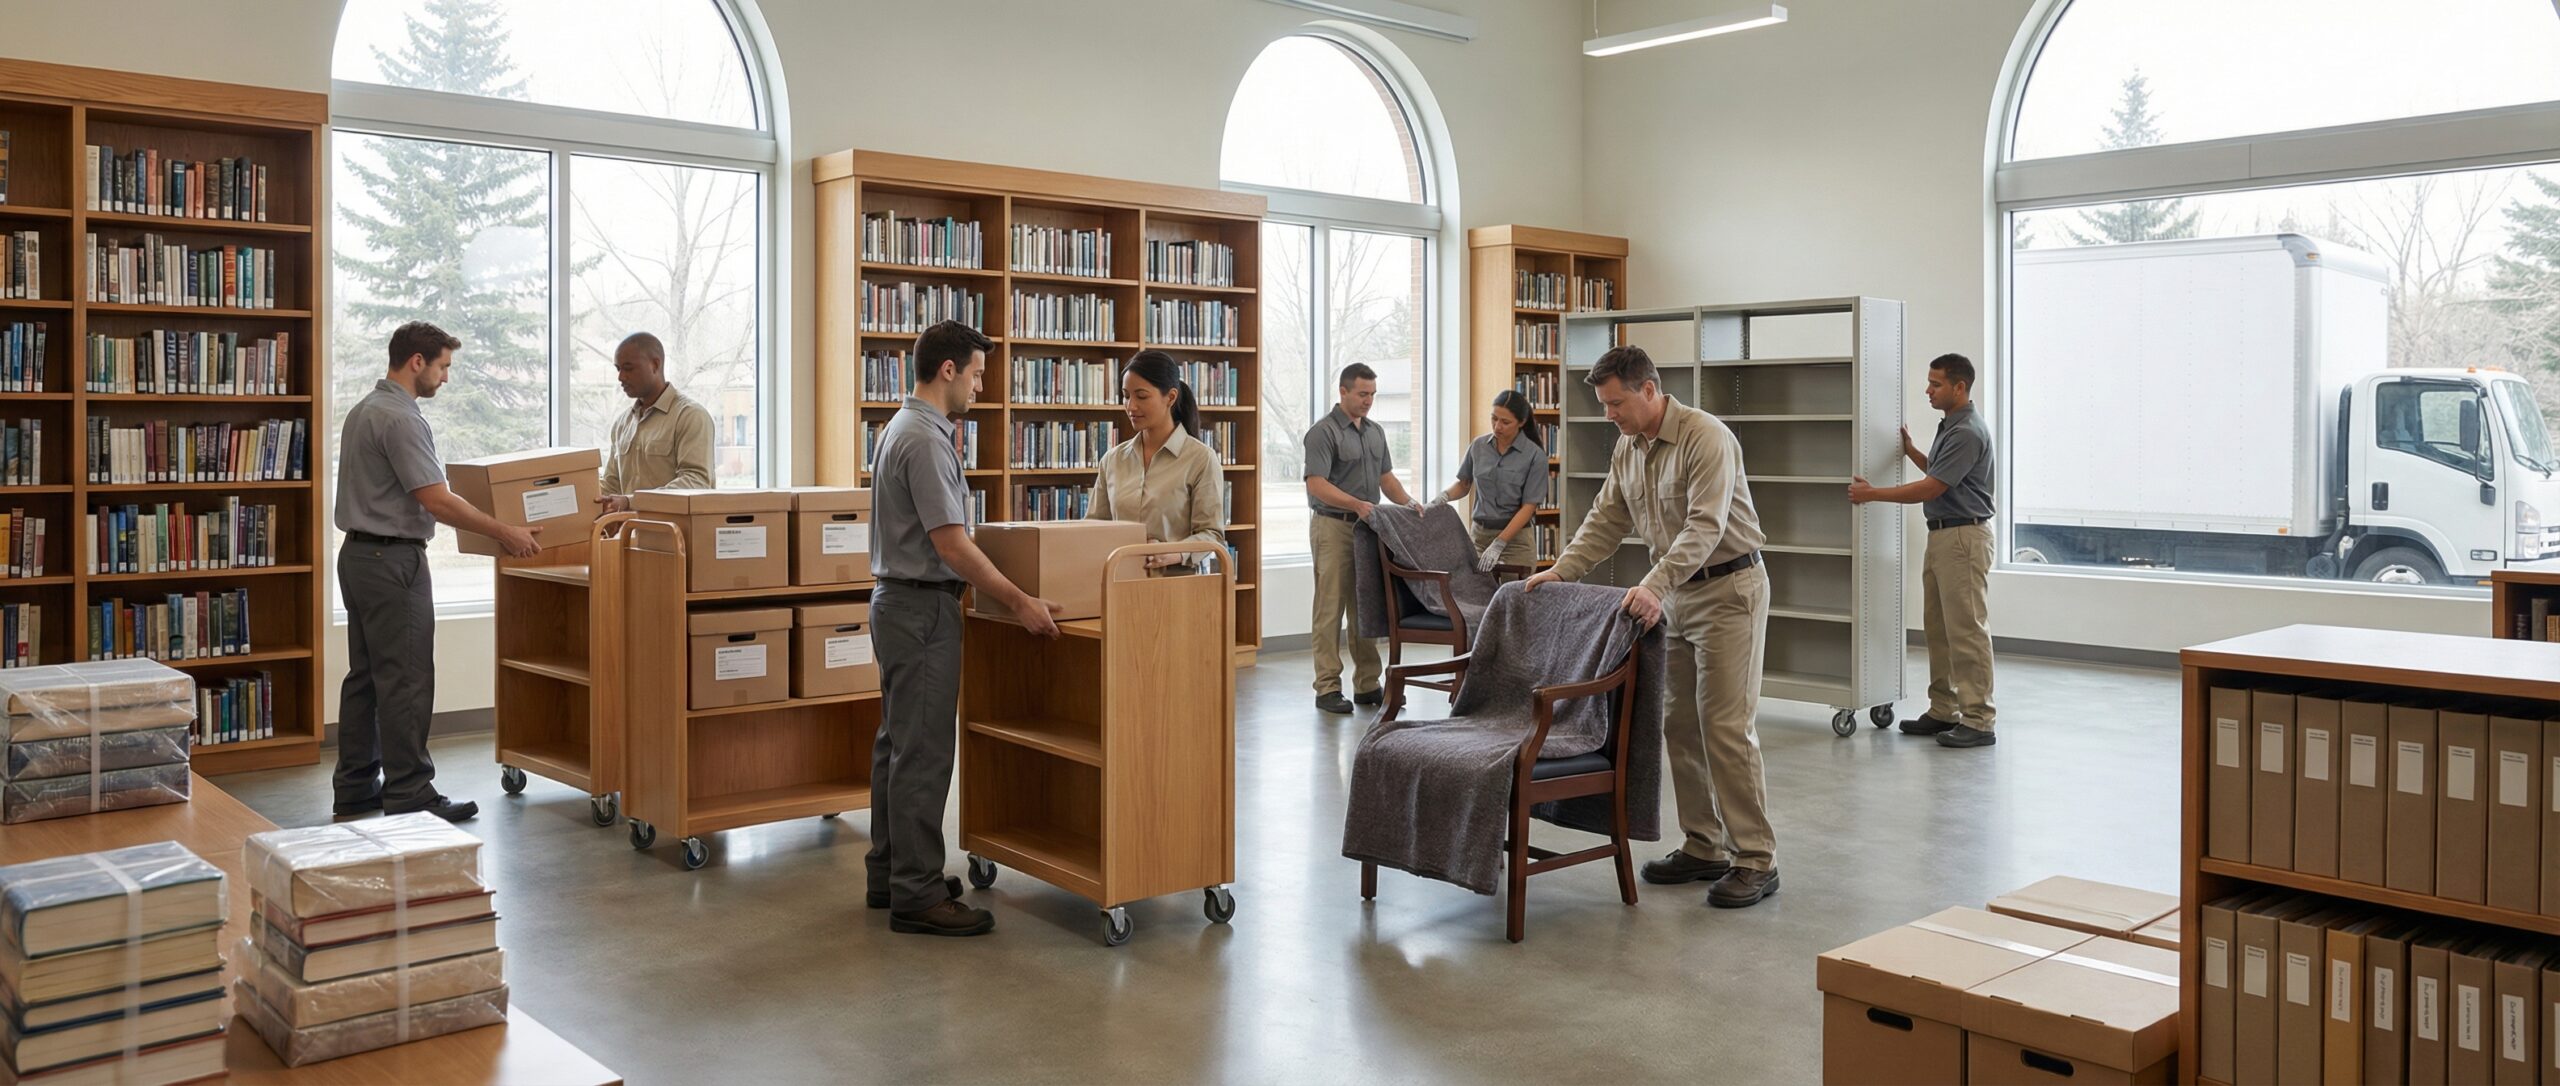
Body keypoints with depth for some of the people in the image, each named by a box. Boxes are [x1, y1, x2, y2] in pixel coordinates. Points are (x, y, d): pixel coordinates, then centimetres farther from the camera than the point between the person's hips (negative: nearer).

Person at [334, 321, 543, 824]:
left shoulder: (364, 410, 15)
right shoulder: (400, 418, -18)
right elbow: (436, 501, -21)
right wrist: (504, 532, -14)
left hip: (360, 555, 11)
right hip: (393, 560, -11)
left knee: (366, 677, 13)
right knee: (405, 681, -7)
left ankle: (357, 787, 19)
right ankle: (410, 795, -4)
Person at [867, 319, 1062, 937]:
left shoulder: (906, 428, 15)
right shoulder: (925, 439, -19)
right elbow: (952, 545, -22)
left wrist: (954, 454, 21)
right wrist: (1019, 603, -18)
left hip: (900, 602, 11)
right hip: (922, 608, -11)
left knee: (899, 743, 15)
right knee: (924, 752, -7)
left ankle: (890, 874, 24)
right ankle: (916, 896, -3)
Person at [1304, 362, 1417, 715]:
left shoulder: (1375, 432, 15)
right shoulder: (1323, 432, -10)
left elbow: (1386, 476, 19)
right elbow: (1316, 484, -18)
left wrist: (1409, 503, 2)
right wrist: (1357, 504, -28)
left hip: (1367, 527, 7)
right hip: (1333, 527, -7)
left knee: (1366, 608, 9)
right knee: (1331, 610, -4)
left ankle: (1367, 684, 15)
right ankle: (1327, 687, 0)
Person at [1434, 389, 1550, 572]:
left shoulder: (1535, 455, -9)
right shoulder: (1479, 446, 3)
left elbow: (1528, 507, -11)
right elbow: (1463, 484, 16)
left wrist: (1498, 544, -17)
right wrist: (1445, 495, -6)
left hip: (1515, 536, -3)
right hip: (1478, 533, 3)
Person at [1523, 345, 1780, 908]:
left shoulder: (1706, 438, -19)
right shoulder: (1627, 449, 7)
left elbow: (1704, 526, -28)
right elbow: (1605, 521, 14)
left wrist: (1654, 585, -38)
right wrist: (1559, 571, 2)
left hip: (1728, 590, -8)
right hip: (1675, 593, 9)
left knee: (1725, 726, -10)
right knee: (1679, 725, 9)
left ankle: (1756, 860, -3)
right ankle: (1703, 848, 18)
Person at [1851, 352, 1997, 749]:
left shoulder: (1968, 432, -19)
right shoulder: (1949, 425, 14)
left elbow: (1930, 489, -21)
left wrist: (1872, 493, -15)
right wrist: (1910, 450, 18)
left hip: (1964, 537, -11)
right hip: (1941, 536, 11)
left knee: (1967, 630, -8)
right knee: (1938, 627, 12)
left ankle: (1979, 721, -4)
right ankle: (1944, 711, 18)